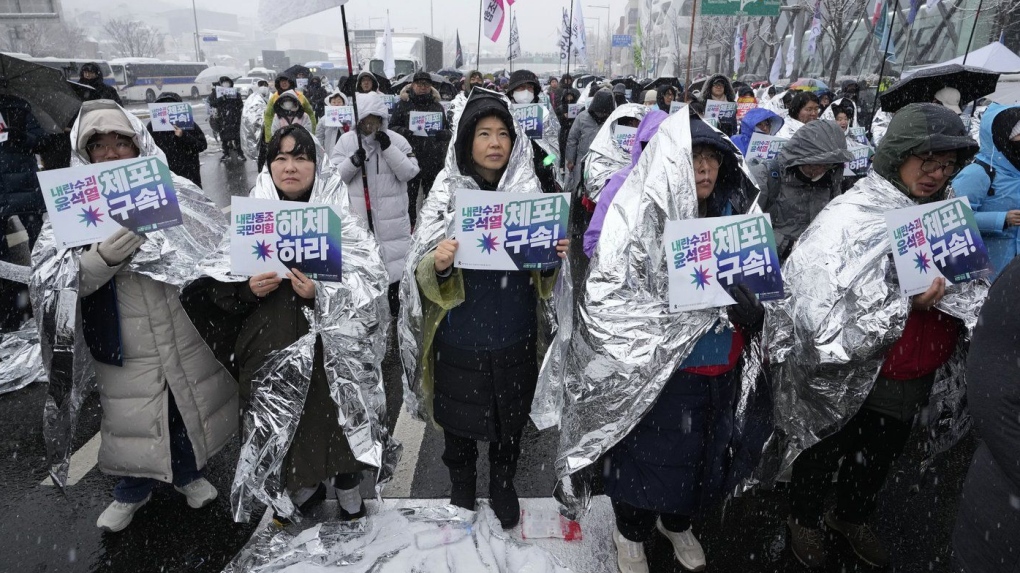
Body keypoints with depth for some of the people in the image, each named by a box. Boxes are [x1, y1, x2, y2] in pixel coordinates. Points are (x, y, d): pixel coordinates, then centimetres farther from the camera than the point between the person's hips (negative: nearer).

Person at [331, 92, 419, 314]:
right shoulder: (346, 140, 2)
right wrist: (353, 161, -20)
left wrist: (388, 148, -17)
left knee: (394, 258, 10)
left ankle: (395, 308, 28)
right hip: (356, 215, 1)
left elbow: (409, 172, -9)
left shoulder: (396, 140, -1)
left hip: (391, 216, 0)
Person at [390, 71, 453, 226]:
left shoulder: (437, 105, 14)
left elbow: (449, 130, 14)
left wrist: (443, 133, -10)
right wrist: (403, 132, -17)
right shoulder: (403, 104, 6)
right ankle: (410, 225, 12)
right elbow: (392, 127, 4)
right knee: (410, 196, 2)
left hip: (434, 159, 2)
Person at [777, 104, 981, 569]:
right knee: (824, 455, 17)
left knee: (879, 458, 27)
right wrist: (903, 298, -33)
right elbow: (814, 302, -31)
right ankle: (804, 520, 45)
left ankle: (851, 518, 54)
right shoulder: (851, 217, -23)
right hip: (845, 377, -6)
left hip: (914, 379, 7)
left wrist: (954, 290, -16)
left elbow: (976, 292, 6)